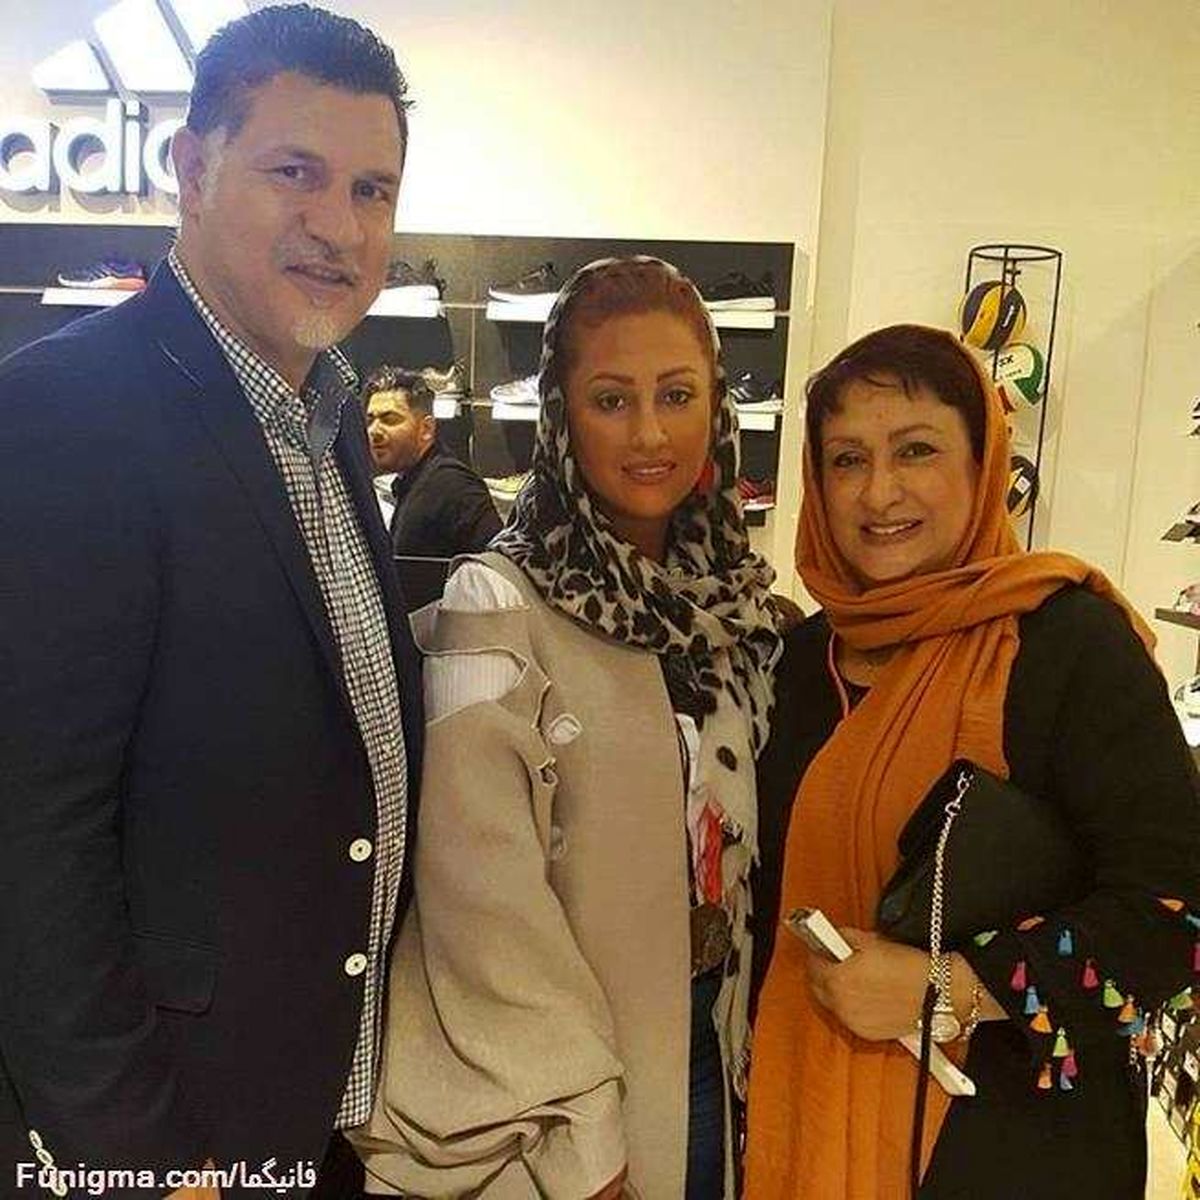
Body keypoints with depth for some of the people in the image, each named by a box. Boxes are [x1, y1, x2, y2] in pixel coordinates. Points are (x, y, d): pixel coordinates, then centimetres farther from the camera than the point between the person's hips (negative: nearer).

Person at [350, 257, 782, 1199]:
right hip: (551, 1096, -5)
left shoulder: (737, 595, 1)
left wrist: (748, 1040, 8)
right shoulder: (497, 608, -18)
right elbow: (488, 894, -20)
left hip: (708, 1055, 6)